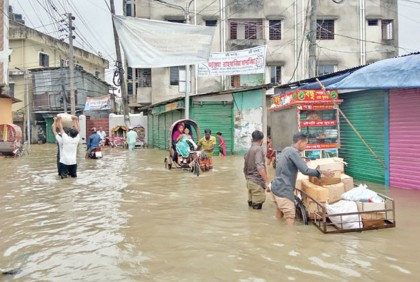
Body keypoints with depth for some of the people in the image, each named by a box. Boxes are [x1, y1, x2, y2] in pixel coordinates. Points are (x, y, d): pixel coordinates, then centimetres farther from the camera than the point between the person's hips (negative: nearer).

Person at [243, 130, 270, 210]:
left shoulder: (249, 150, 13)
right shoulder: (258, 149, -13)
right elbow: (260, 167, -27)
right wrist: (267, 181, -27)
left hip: (250, 181, 9)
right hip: (257, 181, -9)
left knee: (251, 202, 18)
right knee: (257, 206, -3)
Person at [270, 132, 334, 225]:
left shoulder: (286, 149, 12)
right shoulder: (293, 152, -15)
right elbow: (305, 170, -20)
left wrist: (303, 161, 26)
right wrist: (322, 172, -9)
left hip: (276, 188, 10)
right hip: (283, 190, -10)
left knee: (279, 216, 17)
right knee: (290, 217, -9)